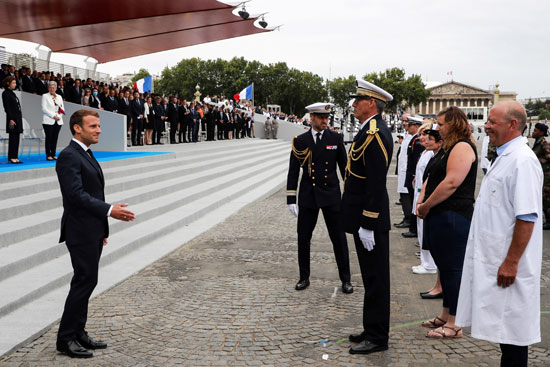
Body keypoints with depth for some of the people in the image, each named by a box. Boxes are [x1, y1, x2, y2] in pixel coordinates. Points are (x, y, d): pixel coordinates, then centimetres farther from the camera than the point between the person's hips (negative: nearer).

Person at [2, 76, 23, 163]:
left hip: (18, 118, 9)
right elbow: (7, 108, -14)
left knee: (16, 139, 8)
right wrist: (11, 119, -20)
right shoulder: (6, 93, -8)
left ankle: (15, 157, 10)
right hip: (12, 118, -9)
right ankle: (11, 157, -3)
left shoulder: (12, 93, 18)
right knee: (13, 138, -6)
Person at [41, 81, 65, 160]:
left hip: (58, 121, 4)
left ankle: (53, 154, 8)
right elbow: (44, 109, -7)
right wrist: (53, 115, -15)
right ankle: (48, 155, -2)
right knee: (49, 138, -5)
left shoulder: (59, 97, 18)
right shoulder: (45, 96, 3)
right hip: (48, 121, -4)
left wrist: (59, 116, -4)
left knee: (55, 138, 3)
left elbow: (62, 108, 16)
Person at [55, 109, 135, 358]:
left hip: (92, 231, 10)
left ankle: (78, 333, 22)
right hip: (81, 232, -9)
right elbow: (76, 194, -23)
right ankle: (65, 339, 5)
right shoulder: (69, 156, -14)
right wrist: (109, 211, -27)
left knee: (86, 282, 13)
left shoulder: (86, 154, 16)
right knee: (84, 281, -5)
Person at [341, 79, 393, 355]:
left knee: (375, 278, 0)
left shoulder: (374, 134, -19)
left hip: (370, 218, -11)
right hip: (366, 217, 11)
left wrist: (367, 224, -22)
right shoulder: (372, 131, 14)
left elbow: (376, 184, -23)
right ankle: (373, 330, 29)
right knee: (372, 278, 17)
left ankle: (377, 338, 11)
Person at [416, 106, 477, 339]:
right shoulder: (450, 148, 20)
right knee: (445, 267, 15)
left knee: (453, 268, -5)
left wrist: (427, 206, -14)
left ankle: (454, 325, 3)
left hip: (453, 218, -10)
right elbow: (432, 178, 19)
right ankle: (445, 316, 26)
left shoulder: (463, 147, -12)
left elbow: (452, 183, -23)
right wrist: (421, 201, 3)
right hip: (440, 217, 10)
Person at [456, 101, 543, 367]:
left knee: (512, 330, 0)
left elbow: (526, 217, -23)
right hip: (492, 259, 10)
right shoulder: (504, 157, 14)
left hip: (507, 265, -10)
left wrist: (511, 263, -22)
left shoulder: (522, 161, -18)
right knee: (503, 326, 17)